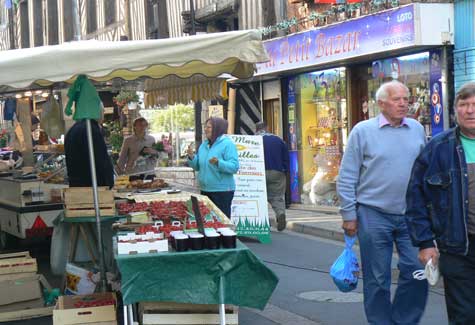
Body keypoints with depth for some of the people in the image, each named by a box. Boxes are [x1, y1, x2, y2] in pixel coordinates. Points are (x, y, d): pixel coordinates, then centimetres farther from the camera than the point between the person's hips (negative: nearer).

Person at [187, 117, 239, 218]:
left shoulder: (227, 144, -10)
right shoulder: (204, 145, 12)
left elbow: (234, 167, -19)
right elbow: (198, 166, 16)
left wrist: (218, 163, -34)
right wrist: (192, 157, -3)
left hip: (222, 191, -7)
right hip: (205, 190, 7)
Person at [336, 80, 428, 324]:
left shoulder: (417, 130, 8)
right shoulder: (363, 131, -3)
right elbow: (346, 177, -2)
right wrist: (349, 215, -5)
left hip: (411, 215, 3)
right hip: (374, 215, -3)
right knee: (377, 279, 5)